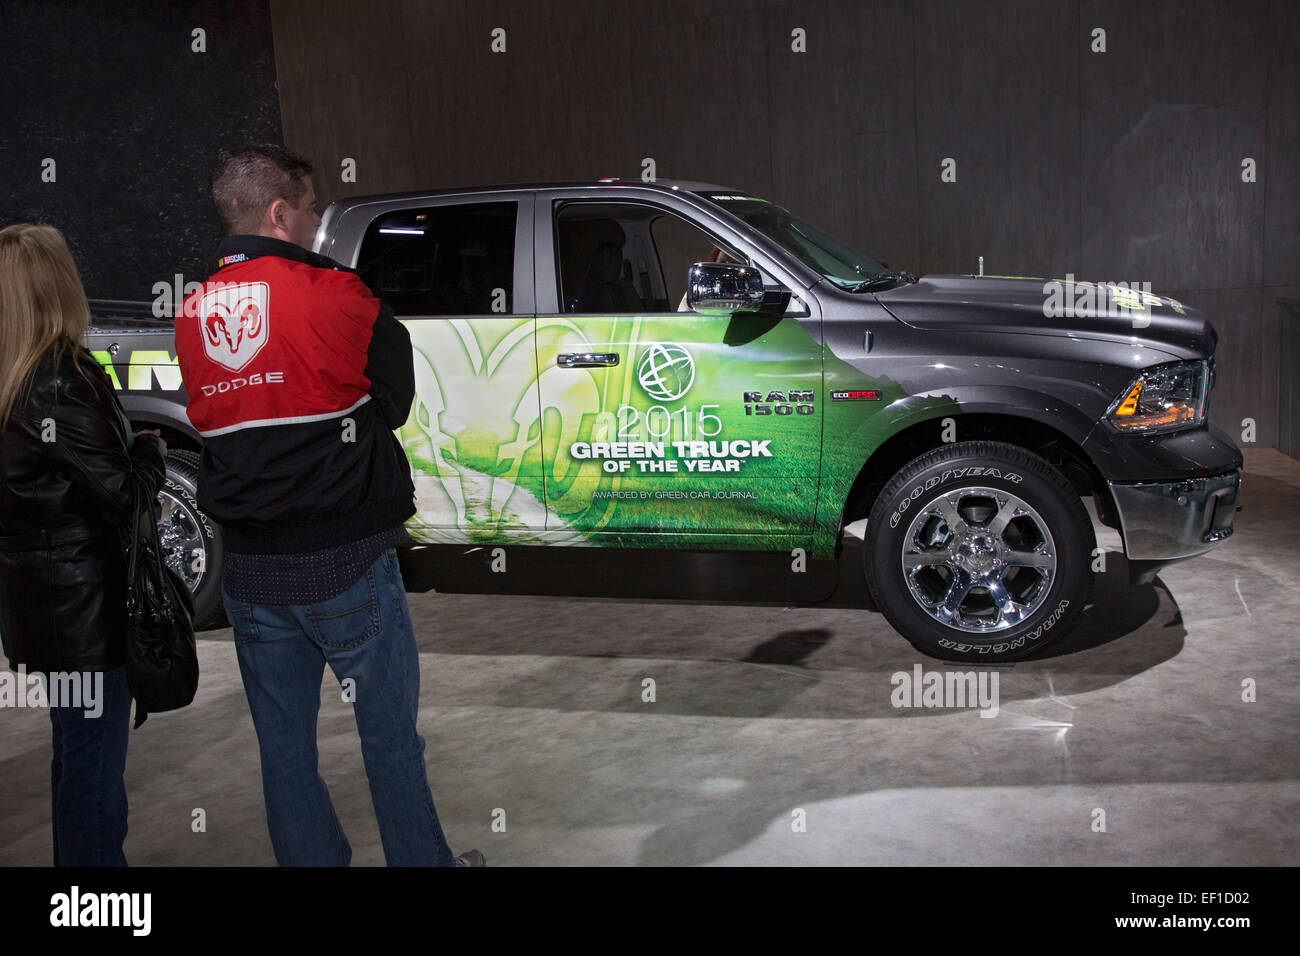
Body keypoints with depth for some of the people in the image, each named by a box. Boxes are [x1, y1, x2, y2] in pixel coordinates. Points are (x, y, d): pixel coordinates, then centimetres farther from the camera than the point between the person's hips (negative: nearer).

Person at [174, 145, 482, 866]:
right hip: (346, 564, -5)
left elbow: (212, 424, 13)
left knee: (284, 750, 15)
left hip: (248, 573, 5)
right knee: (390, 737, 11)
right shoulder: (330, 294, -14)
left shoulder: (192, 314, 4)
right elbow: (395, 399, -3)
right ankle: (422, 861, 25)